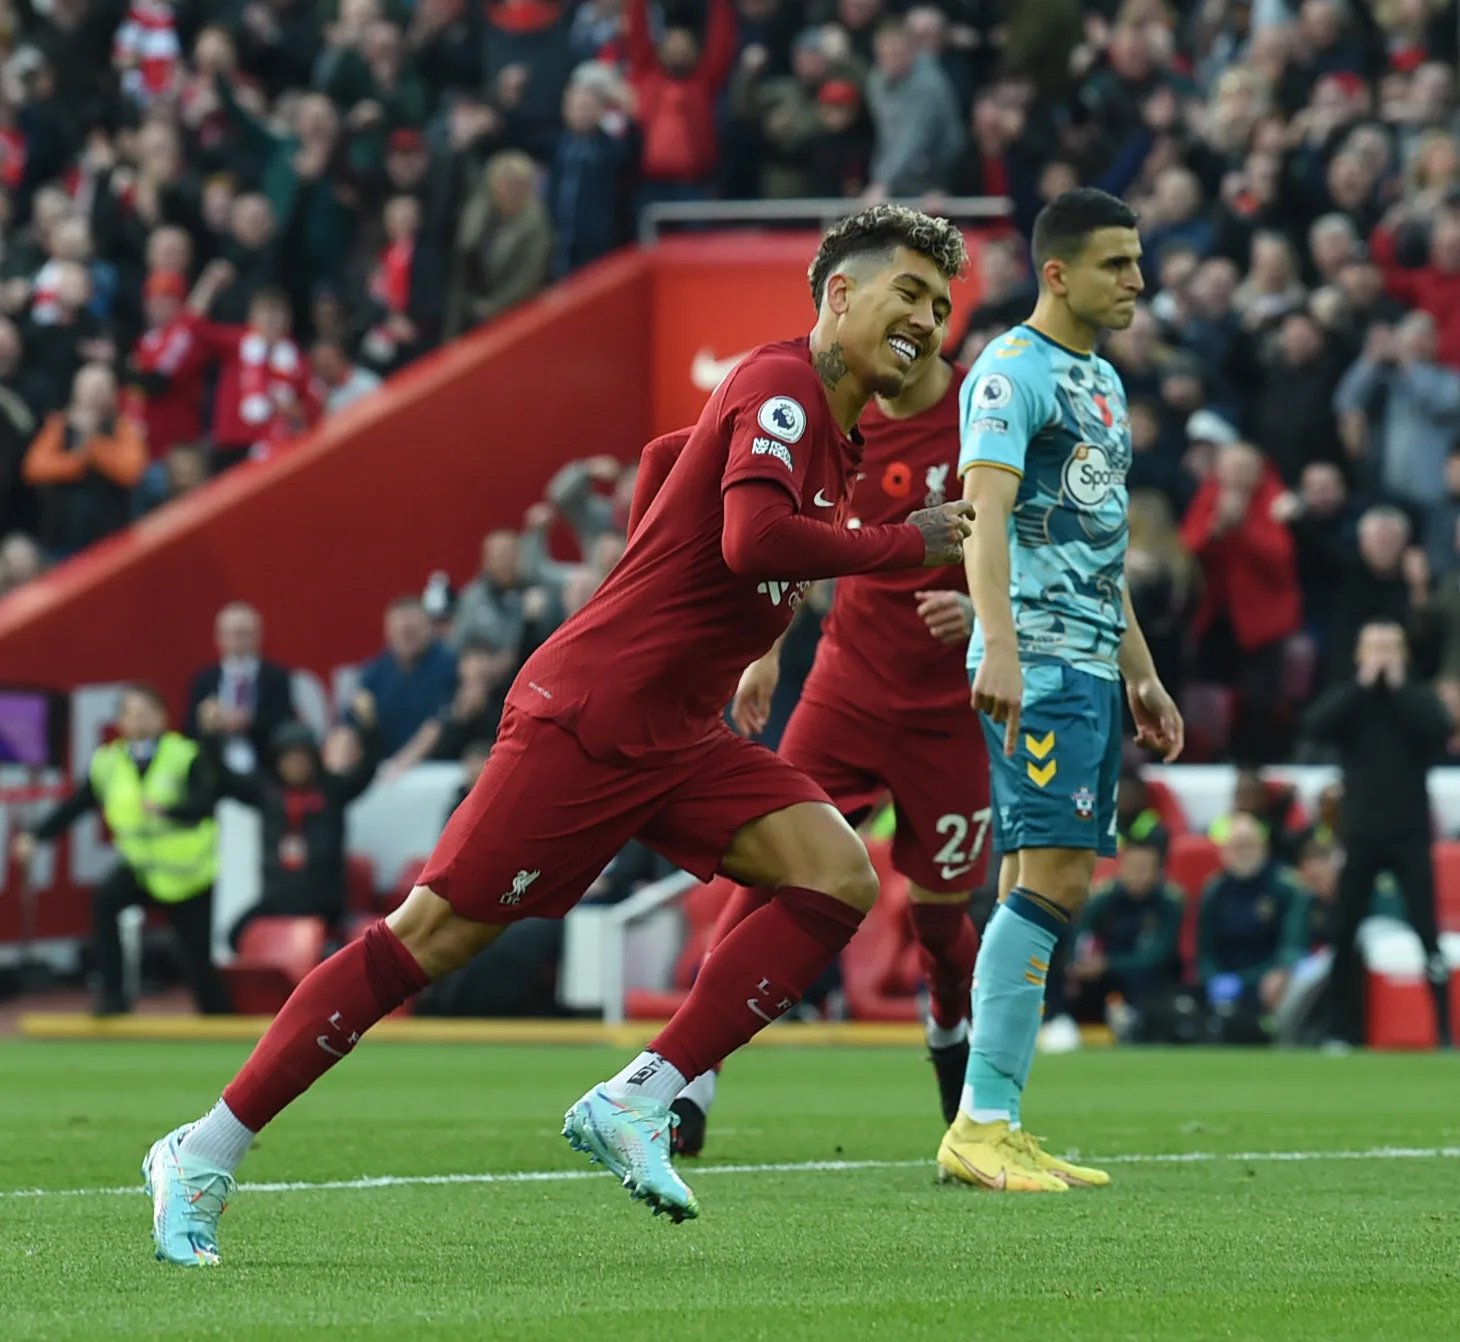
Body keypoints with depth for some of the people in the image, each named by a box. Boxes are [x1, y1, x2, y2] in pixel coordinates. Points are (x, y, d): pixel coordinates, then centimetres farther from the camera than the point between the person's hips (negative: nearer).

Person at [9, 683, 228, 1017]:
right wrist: (36, 836, -14)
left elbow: (204, 805, -29)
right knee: (104, 900, -28)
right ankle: (112, 995, -23)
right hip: (141, 865, 3)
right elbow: (74, 807, -2)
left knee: (198, 962, 1)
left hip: (188, 873, -3)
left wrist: (165, 808, -46)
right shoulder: (108, 763, -4)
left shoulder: (184, 757, -15)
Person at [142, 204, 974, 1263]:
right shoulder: (781, 385, -13)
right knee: (430, 936, -7)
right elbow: (753, 539, -30)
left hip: (679, 740, 9)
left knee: (838, 877, -10)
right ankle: (206, 1154, 2)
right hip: (584, 723, -9)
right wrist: (911, 545, -20)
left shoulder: (832, 431, 15)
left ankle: (637, 1102, -10)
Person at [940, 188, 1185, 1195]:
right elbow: (986, 510, -21)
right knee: (1051, 877, -15)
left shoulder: (1103, 381, 21)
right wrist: (999, 646, -34)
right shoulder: (1012, 371, -8)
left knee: (1051, 883, 7)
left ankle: (1000, 1125, 8)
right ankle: (980, 1125, -15)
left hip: (1094, 664, 9)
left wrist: (1142, 676, 26)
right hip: (1038, 660, -9)